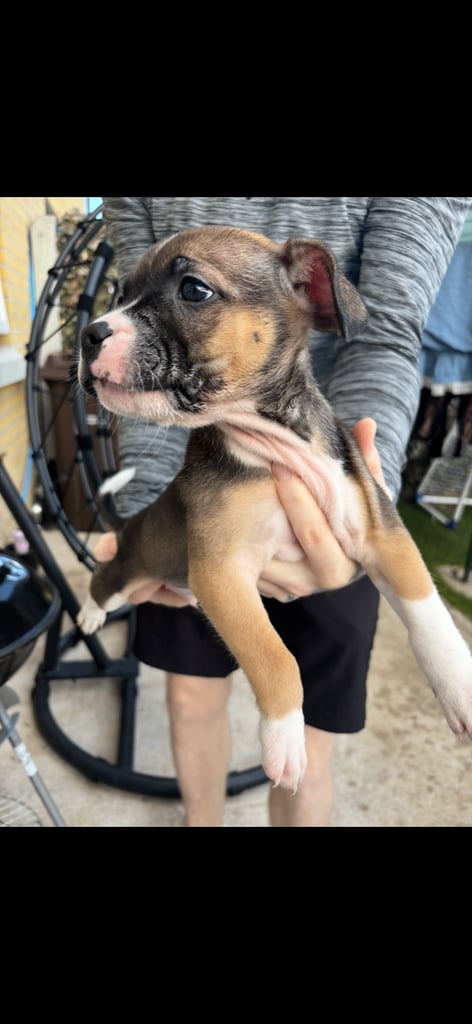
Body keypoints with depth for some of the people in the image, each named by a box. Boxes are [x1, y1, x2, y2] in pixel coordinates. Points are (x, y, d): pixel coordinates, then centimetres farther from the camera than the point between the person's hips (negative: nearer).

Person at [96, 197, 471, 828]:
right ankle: (203, 822, 50)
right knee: (193, 696, 19)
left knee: (301, 742, 9)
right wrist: (144, 512, -21)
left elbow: (387, 342, -19)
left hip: (323, 512, -2)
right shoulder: (133, 203, -1)